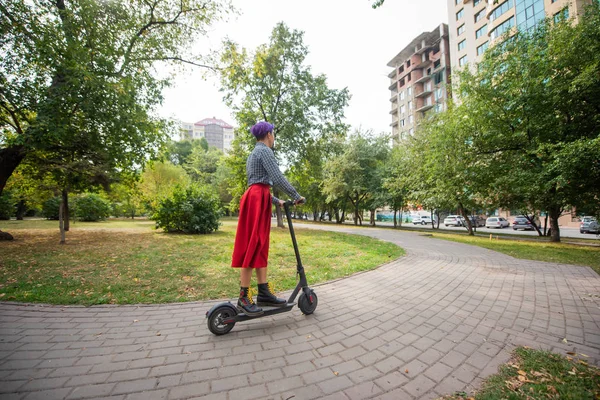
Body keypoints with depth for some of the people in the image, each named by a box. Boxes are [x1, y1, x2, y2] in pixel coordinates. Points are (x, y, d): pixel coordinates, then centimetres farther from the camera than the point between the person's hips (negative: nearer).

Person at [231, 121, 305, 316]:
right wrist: (296, 195, -7)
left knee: (261, 247, 7)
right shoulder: (264, 150, -5)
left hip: (258, 199, 10)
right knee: (252, 247, -9)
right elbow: (277, 177, -16)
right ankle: (244, 298, -1)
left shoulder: (254, 153, 25)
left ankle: (264, 293, 12)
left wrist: (277, 201, 26)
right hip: (257, 200, -10)